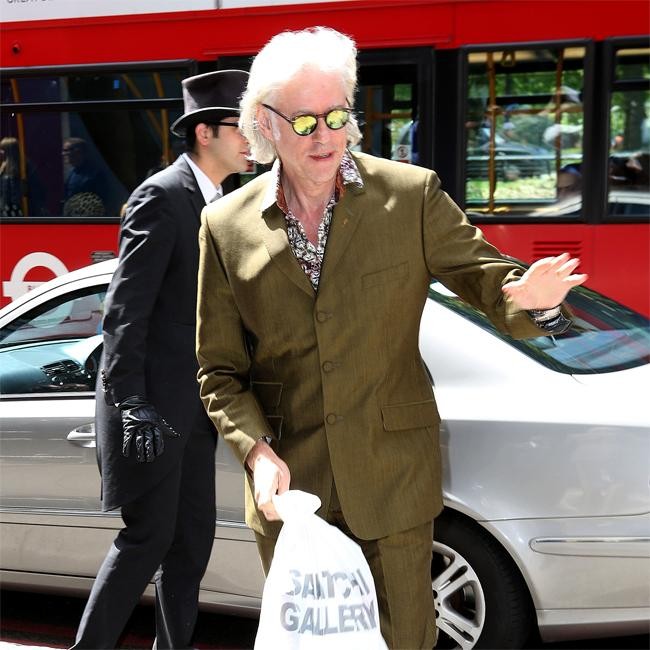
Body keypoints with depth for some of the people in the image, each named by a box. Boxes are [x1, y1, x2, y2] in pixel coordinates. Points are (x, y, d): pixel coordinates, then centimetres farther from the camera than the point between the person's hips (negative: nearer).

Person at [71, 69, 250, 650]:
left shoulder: (218, 204, 14)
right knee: (148, 537, -5)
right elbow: (126, 308, -17)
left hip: (192, 405, 8)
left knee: (193, 540, 11)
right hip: (155, 402, -8)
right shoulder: (162, 196, -12)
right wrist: (132, 403, -22)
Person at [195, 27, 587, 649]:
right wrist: (256, 450, -14)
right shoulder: (226, 227, -1)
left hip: (392, 478, -1)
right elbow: (219, 368, 2)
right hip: (286, 481, 2)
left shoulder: (412, 195, -5)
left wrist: (523, 295, -28)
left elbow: (484, 274, -3)